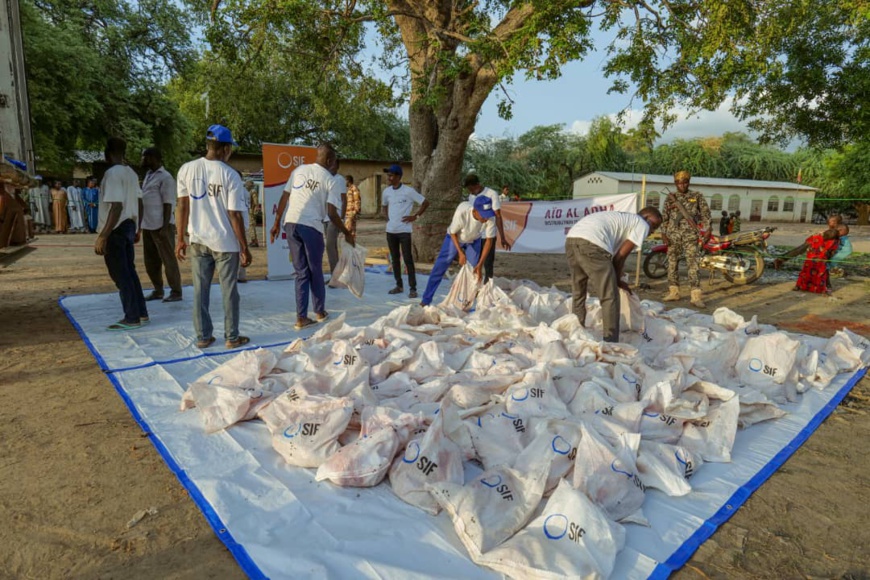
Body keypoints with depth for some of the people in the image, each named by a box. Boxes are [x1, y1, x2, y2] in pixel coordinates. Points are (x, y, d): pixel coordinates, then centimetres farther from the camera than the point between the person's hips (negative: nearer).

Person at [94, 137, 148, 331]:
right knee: (129, 272, 15)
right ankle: (141, 314, 20)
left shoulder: (112, 173, -16)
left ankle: (132, 318, 4)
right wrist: (137, 228, 24)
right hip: (129, 226, 9)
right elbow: (139, 203, 16)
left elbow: (117, 207, -23)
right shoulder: (131, 172, 12)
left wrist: (102, 236, -23)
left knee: (120, 275, -1)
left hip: (116, 230, -9)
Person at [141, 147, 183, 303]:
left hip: (161, 226, -9)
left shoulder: (165, 177, -10)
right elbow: (145, 200, 20)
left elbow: (168, 204, -15)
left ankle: (176, 292, 3)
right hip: (148, 225, 9)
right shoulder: (148, 175, 16)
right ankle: (157, 290, 22)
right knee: (151, 261, 12)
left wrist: (165, 227, -20)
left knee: (168, 259, -3)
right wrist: (142, 223, 19)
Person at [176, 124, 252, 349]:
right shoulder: (230, 175, -11)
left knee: (200, 290, 10)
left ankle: (203, 336, 16)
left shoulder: (186, 169, 0)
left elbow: (183, 206, 3)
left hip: (198, 240, 4)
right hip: (225, 242, -4)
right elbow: (235, 215, -11)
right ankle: (232, 337, 13)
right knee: (229, 290, 6)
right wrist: (244, 247, -5)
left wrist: (180, 238, 10)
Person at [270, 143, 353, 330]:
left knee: (301, 272, 10)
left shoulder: (299, 170, 13)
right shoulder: (332, 181, 0)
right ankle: (320, 312, 26)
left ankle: (301, 317, 8)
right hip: (311, 226, -4)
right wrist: (347, 234, 4)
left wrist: (277, 224, 16)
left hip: (290, 223, 4)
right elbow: (331, 213, -6)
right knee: (315, 271, 13)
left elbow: (284, 198, 10)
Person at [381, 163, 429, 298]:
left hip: (404, 231, -6)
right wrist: (387, 217, 9)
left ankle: (413, 288, 0)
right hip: (390, 231, 6)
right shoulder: (386, 191, 7)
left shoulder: (408, 191, -9)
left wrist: (415, 216, -8)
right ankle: (399, 285, 22)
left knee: (408, 259, -5)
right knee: (394, 259, 11)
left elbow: (425, 202, -4)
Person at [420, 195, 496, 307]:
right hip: (455, 238, -2)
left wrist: (480, 265, -26)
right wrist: (460, 253, -26)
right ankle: (426, 300, 5)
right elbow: (453, 233, -23)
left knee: (473, 271, -1)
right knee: (440, 267, -4)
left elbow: (489, 240, -23)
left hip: (474, 241, 2)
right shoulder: (462, 212, -41)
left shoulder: (490, 217, -34)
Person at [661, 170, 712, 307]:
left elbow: (705, 213, 4)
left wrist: (707, 230, -6)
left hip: (690, 234, -2)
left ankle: (696, 296, -12)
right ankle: (673, 292, 17)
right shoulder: (670, 197, 10)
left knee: (693, 263, -9)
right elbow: (664, 217, 8)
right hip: (673, 234, 3)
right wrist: (663, 233, 0)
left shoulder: (697, 196, 6)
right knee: (672, 262, 6)